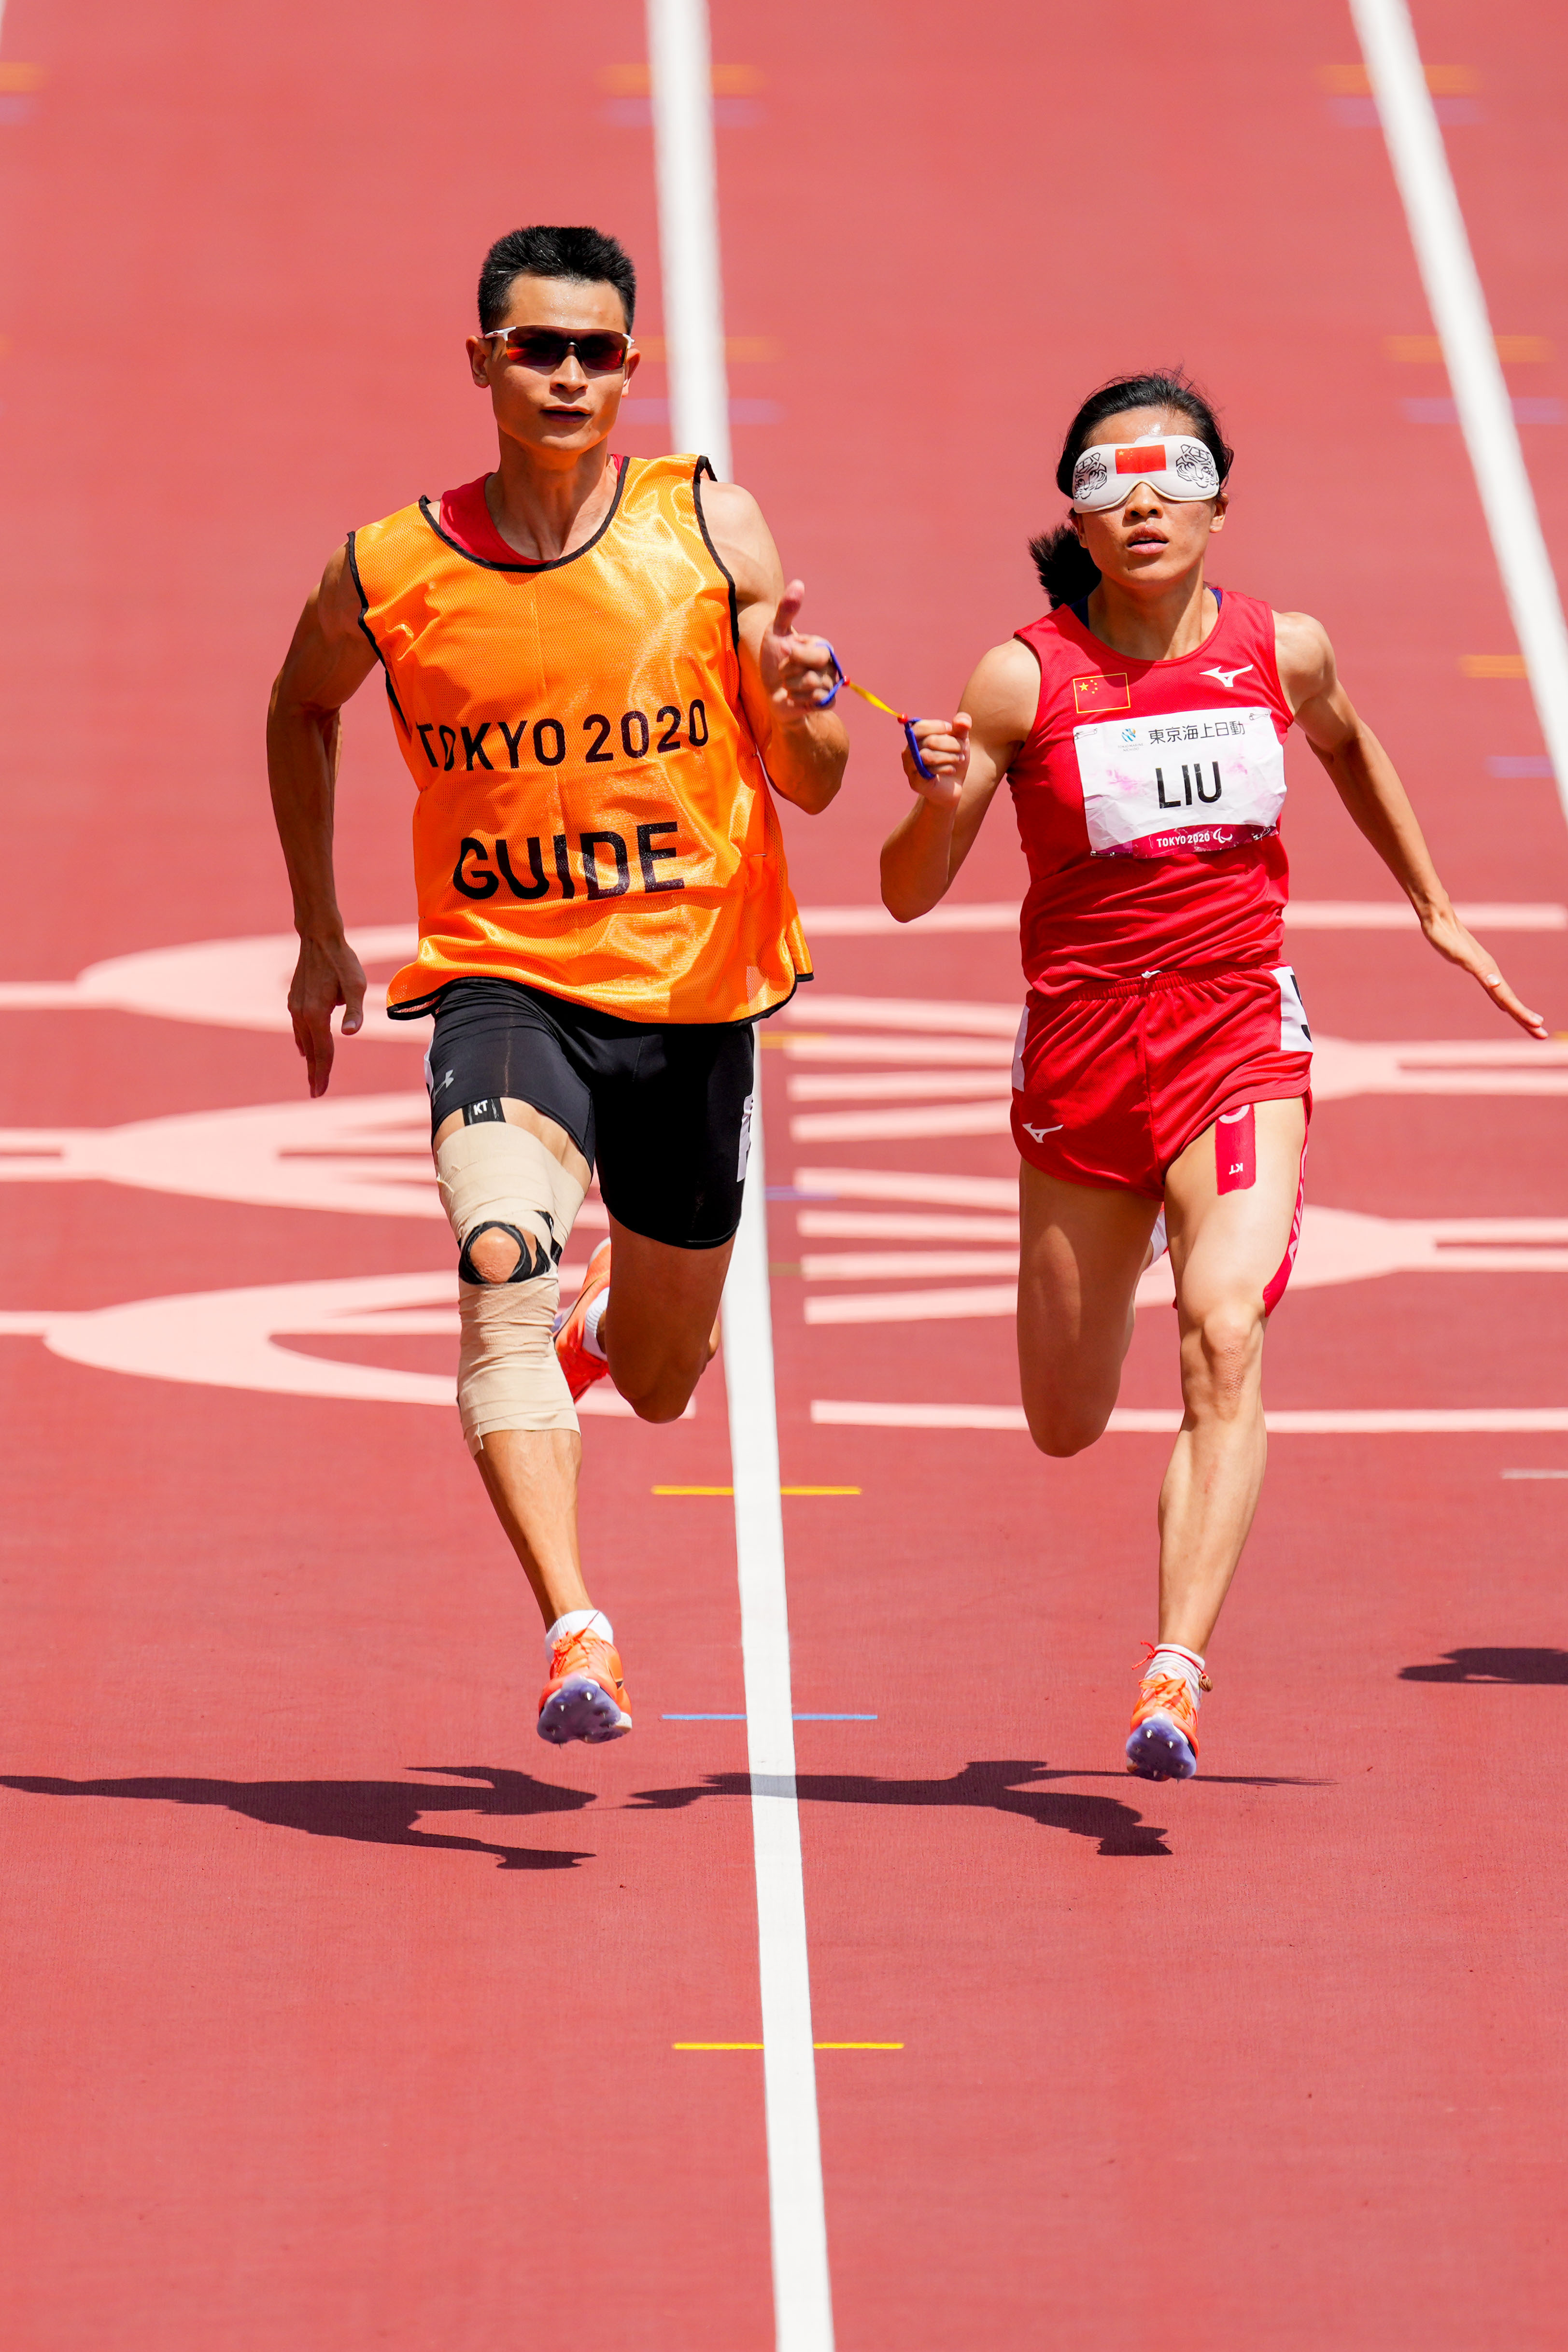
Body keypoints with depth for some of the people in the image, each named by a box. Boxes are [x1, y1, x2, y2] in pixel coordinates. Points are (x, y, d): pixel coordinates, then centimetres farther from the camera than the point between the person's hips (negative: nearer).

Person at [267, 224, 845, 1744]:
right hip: (501, 978, -2)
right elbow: (302, 708, 19)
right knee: (506, 1273, -30)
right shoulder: (390, 572, -4)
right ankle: (575, 1638, -37)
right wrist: (318, 932, 17)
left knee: (656, 1385, 14)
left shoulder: (712, 529, -4)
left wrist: (797, 708, -22)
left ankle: (613, 1319, 53)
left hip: (692, 992, 2)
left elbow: (811, 787, 1)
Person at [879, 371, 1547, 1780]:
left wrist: (1435, 908, 26)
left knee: (1225, 1339, -25)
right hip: (1080, 1052, 0)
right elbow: (910, 897, -5)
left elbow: (1348, 744, 25)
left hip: (1243, 1042, 0)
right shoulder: (1023, 682, -7)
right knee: (1067, 1429, 12)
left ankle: (1178, 1676, -31)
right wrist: (942, 802, -25)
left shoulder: (1283, 651, 0)